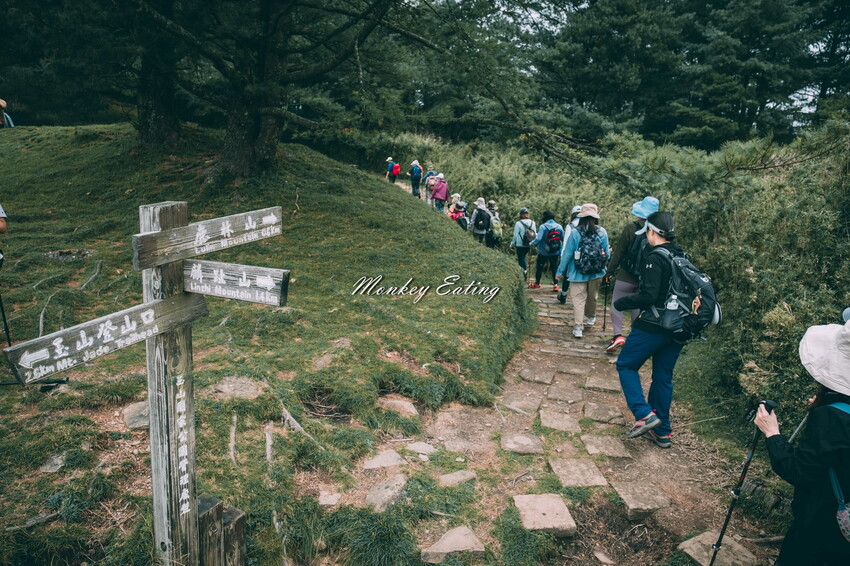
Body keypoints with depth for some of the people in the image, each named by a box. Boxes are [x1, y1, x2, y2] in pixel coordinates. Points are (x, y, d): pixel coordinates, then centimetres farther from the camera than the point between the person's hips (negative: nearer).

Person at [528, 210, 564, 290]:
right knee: (554, 268, 11)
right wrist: (560, 253, 16)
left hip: (543, 252, -3)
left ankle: (536, 283, 22)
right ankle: (555, 284, 8)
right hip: (555, 253, 3)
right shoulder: (559, 227, -1)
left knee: (539, 267, 11)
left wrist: (531, 244, -4)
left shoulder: (543, 227, -15)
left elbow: (538, 239, -20)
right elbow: (562, 241, 5)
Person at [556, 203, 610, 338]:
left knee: (578, 300, 1)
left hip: (578, 273, -3)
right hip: (597, 272, 3)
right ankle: (590, 318, 44)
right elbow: (607, 254, 3)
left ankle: (578, 327, -6)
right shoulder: (602, 232, -5)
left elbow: (567, 254, -9)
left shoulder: (575, 232, -12)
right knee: (592, 297, 22)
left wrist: (560, 271, 1)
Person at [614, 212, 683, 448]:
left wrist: (621, 303, -7)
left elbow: (649, 296, -22)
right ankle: (662, 432, 21)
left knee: (626, 366, 7)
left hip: (653, 326, -8)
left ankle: (644, 415, -6)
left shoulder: (655, 257, -16)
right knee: (663, 377, 15)